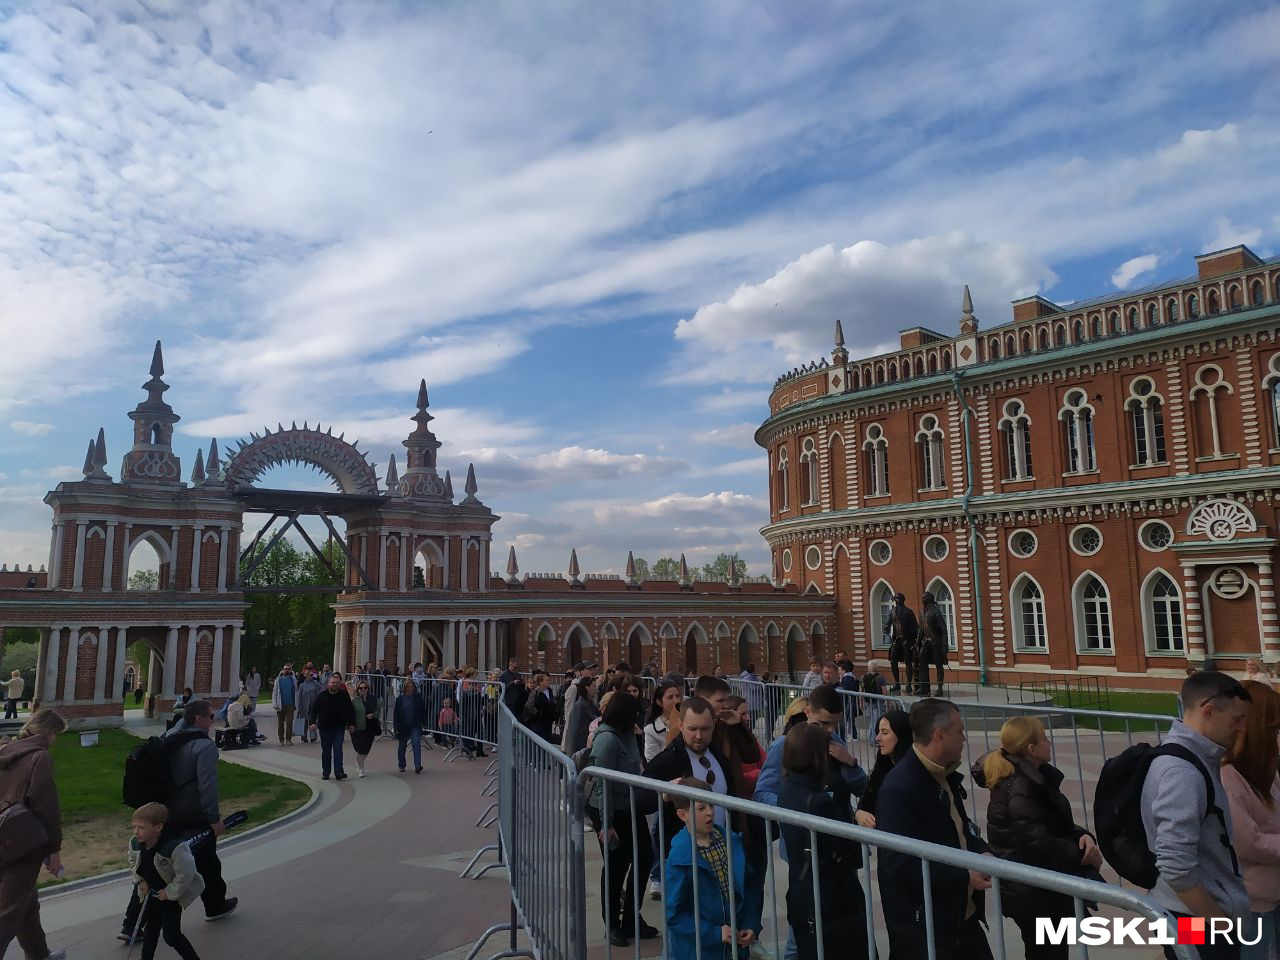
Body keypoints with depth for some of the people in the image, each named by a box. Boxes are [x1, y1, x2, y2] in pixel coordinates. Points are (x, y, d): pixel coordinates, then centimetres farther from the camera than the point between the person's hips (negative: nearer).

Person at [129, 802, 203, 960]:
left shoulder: (175, 847, -36)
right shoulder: (135, 844, -12)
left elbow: (185, 874, -30)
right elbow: (134, 865, 10)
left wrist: (170, 892, -21)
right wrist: (140, 881, -2)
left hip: (171, 895, -6)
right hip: (152, 893, 6)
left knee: (171, 935, -3)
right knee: (151, 928, 17)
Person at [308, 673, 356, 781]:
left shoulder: (344, 696, 0)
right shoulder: (322, 696, -1)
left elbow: (351, 710, 7)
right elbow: (314, 710, 1)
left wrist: (352, 723, 2)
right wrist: (313, 722, -12)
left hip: (339, 728, -1)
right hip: (325, 728, 1)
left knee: (338, 749, -9)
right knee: (326, 751, 9)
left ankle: (338, 772, -11)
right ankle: (325, 773, 19)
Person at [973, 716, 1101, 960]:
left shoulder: (1034, 777, 8)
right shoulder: (1019, 788, -23)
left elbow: (1057, 824, 10)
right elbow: (1039, 843, -26)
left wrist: (1082, 836, -10)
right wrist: (1083, 855, -14)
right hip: (1032, 893, -9)